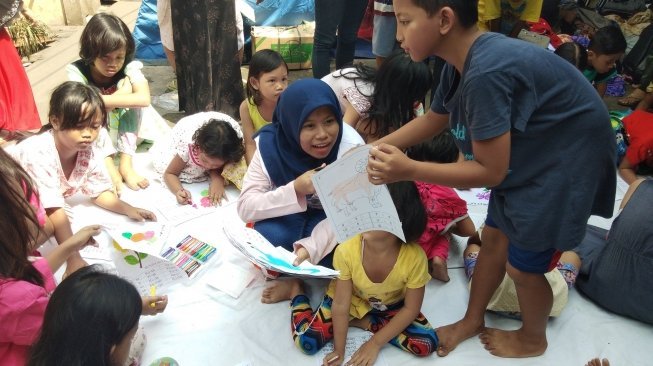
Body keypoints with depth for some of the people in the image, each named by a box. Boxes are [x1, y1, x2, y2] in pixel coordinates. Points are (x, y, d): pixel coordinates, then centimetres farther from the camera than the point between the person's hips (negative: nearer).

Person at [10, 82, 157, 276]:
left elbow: (100, 192, 0)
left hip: (44, 214, 6)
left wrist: (128, 209, -17)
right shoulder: (39, 155, -35)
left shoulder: (89, 152, -16)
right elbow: (54, 211, -38)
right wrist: (73, 259, -42)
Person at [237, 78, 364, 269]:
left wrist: (311, 247, -44)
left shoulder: (351, 146, -27)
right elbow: (245, 207, -25)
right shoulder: (270, 143, -23)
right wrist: (295, 189, -41)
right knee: (268, 237, -31)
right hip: (288, 212, 0)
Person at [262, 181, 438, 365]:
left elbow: (410, 309, -19)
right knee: (306, 341, -14)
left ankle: (365, 323, -1)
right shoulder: (346, 251, -33)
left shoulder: (415, 257, -34)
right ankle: (295, 289, 13)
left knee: (427, 343, -19)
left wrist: (375, 343, -19)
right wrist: (339, 351, -18)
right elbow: (341, 305, -22)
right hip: (350, 299, -1)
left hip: (391, 305, 1)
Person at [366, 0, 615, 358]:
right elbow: (432, 120, 10)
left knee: (523, 265, 7)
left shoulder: (485, 73, -36)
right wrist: (374, 149, 3)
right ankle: (472, 321, 39)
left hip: (565, 166, -8)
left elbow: (491, 171, -29)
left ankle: (533, 339, 36)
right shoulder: (463, 60, -6)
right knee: (494, 238, 17)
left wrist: (409, 170, -28)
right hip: (525, 156, 8)